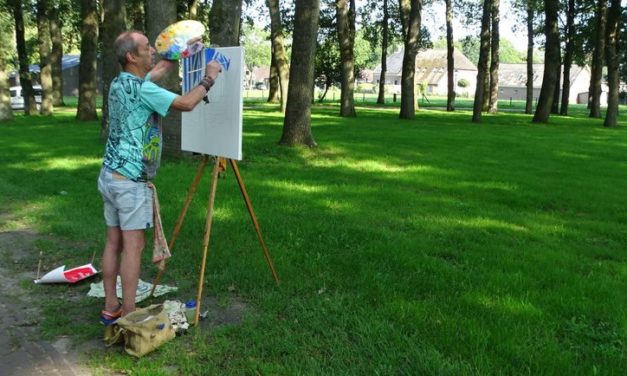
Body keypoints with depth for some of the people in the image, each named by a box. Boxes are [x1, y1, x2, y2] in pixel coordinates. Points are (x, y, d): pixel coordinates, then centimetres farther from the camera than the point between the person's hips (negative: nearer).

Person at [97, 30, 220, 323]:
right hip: (131, 181, -9)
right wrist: (209, 79, -3)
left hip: (110, 176, 9)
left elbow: (159, 71, 27)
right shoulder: (141, 88, -16)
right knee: (133, 246, -3)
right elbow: (186, 103, -18)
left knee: (114, 242, 12)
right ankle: (128, 315, 4)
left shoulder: (119, 83, 12)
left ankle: (111, 308, 20)